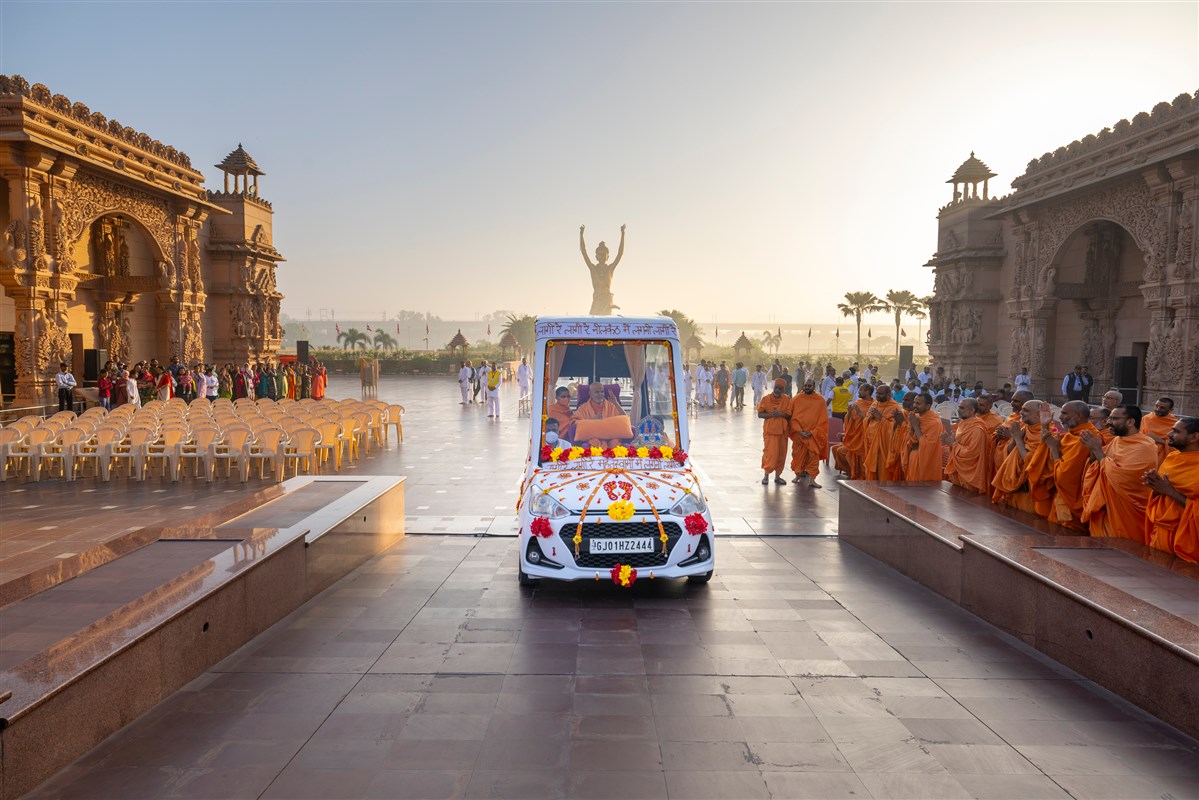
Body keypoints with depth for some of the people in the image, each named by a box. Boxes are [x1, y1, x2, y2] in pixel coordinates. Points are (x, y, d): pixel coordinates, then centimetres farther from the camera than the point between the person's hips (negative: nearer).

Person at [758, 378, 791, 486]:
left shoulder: (787, 400, 3)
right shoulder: (766, 399, -2)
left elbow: (789, 415, 1)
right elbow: (760, 414, -3)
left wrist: (781, 414, -18)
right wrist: (770, 414, -19)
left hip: (782, 430, 3)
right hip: (770, 430, -3)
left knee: (781, 454, 7)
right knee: (770, 453, -8)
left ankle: (777, 475, 20)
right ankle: (766, 475, 5)